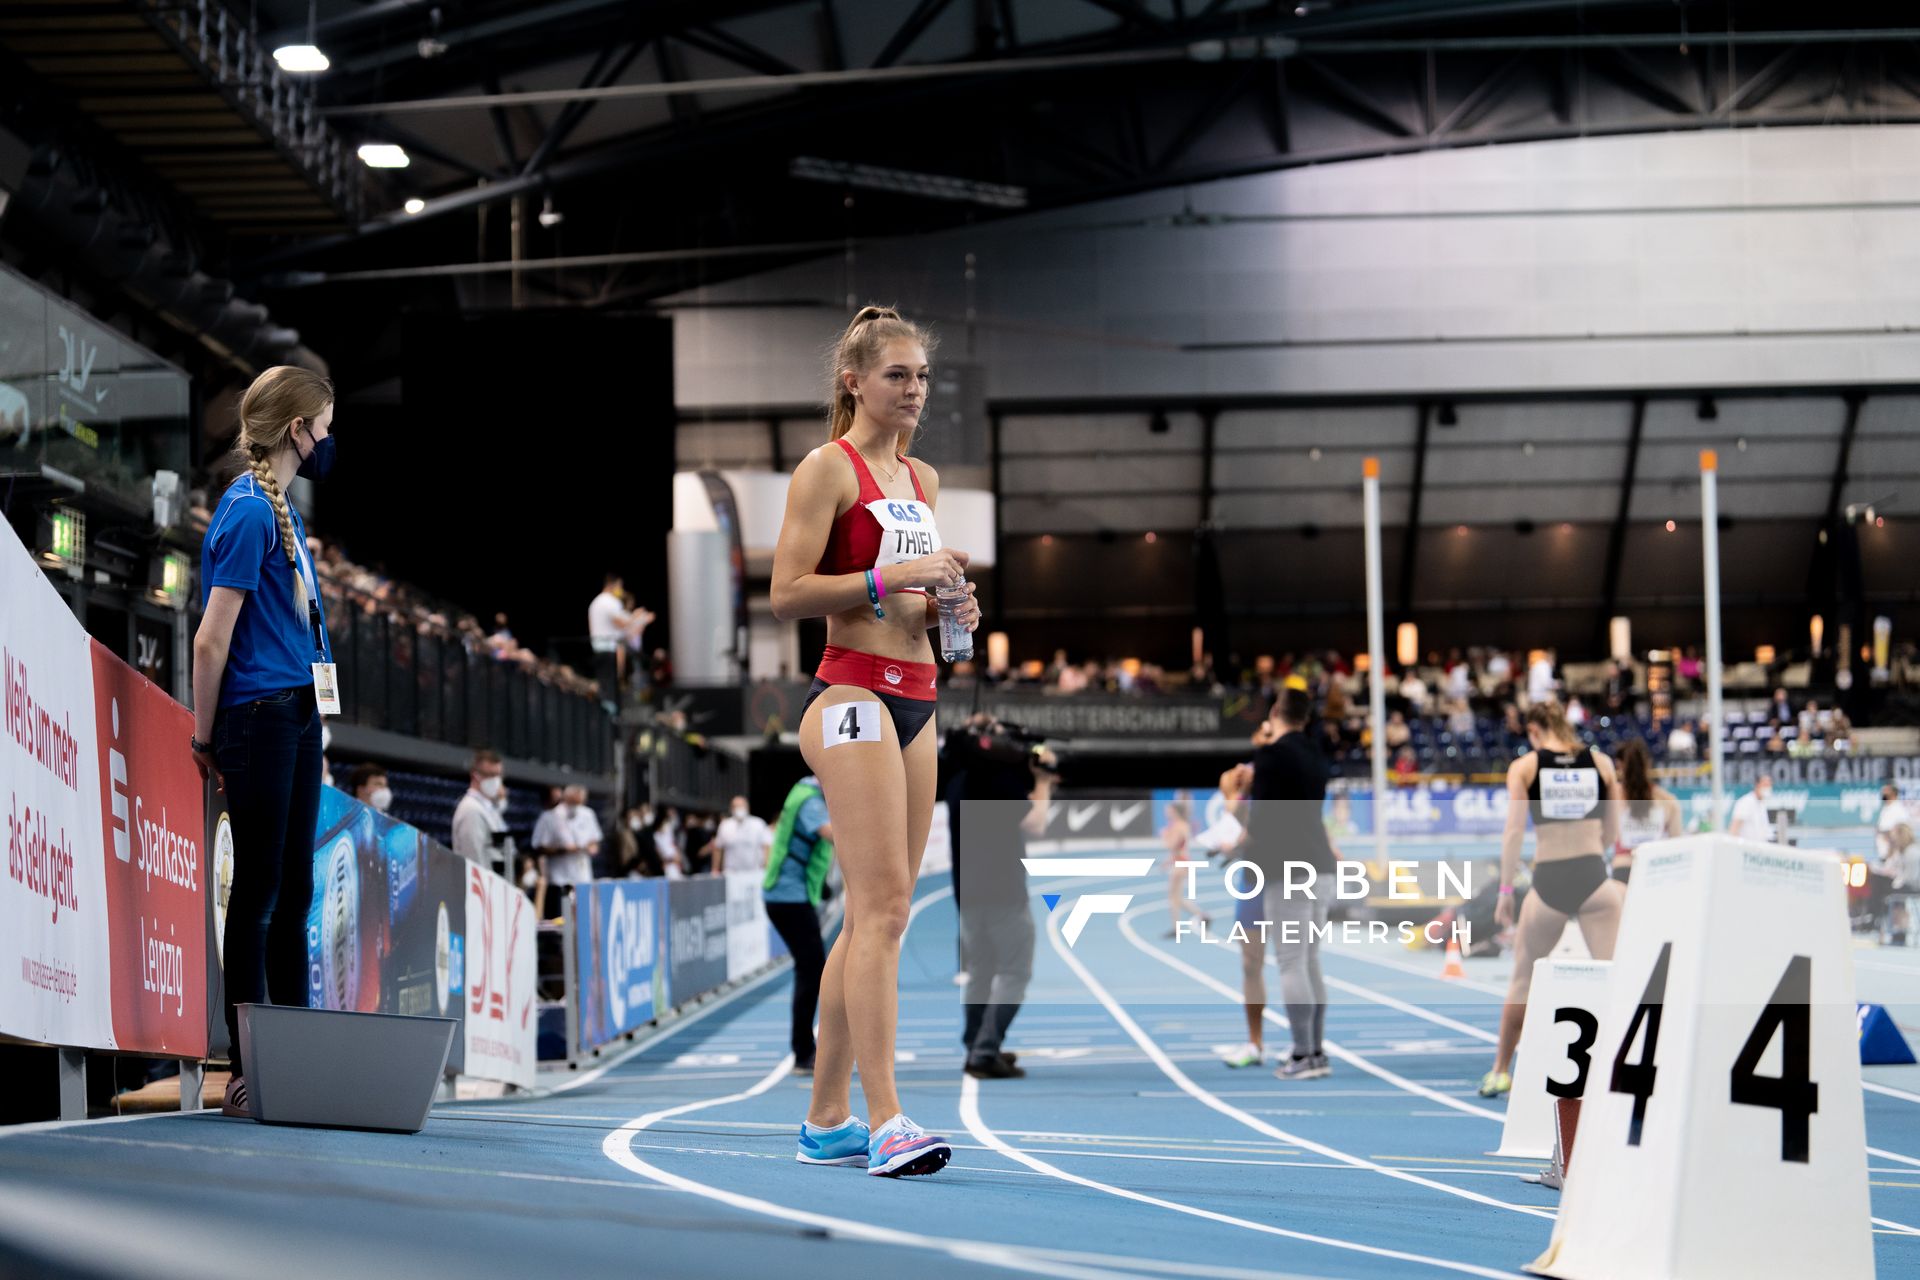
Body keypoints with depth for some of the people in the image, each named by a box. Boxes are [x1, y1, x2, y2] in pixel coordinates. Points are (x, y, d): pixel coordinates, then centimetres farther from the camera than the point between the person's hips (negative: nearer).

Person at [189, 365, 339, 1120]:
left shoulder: (280, 507, 16)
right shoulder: (248, 513, -13)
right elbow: (212, 639, -14)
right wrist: (206, 735, -9)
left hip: (298, 714, 9)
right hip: (259, 715, -9)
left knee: (293, 892, 11)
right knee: (259, 892, -5)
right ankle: (248, 1072, -2)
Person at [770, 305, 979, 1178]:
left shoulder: (921, 480, 19)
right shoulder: (828, 468, -4)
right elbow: (787, 594, -11)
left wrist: (950, 606, 8)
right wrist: (887, 580, -19)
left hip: (915, 701, 8)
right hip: (853, 695, -8)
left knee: (873, 916, 8)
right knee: (882, 906, -16)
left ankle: (826, 1121, 14)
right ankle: (884, 1122, -19)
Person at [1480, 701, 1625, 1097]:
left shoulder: (1524, 767, 3)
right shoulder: (1601, 762, 7)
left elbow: (1513, 832, -5)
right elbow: (1611, 836, 9)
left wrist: (1505, 891, -1)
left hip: (1548, 883, 0)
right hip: (1594, 878, 0)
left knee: (1523, 979, 16)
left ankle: (1501, 1071, 25)